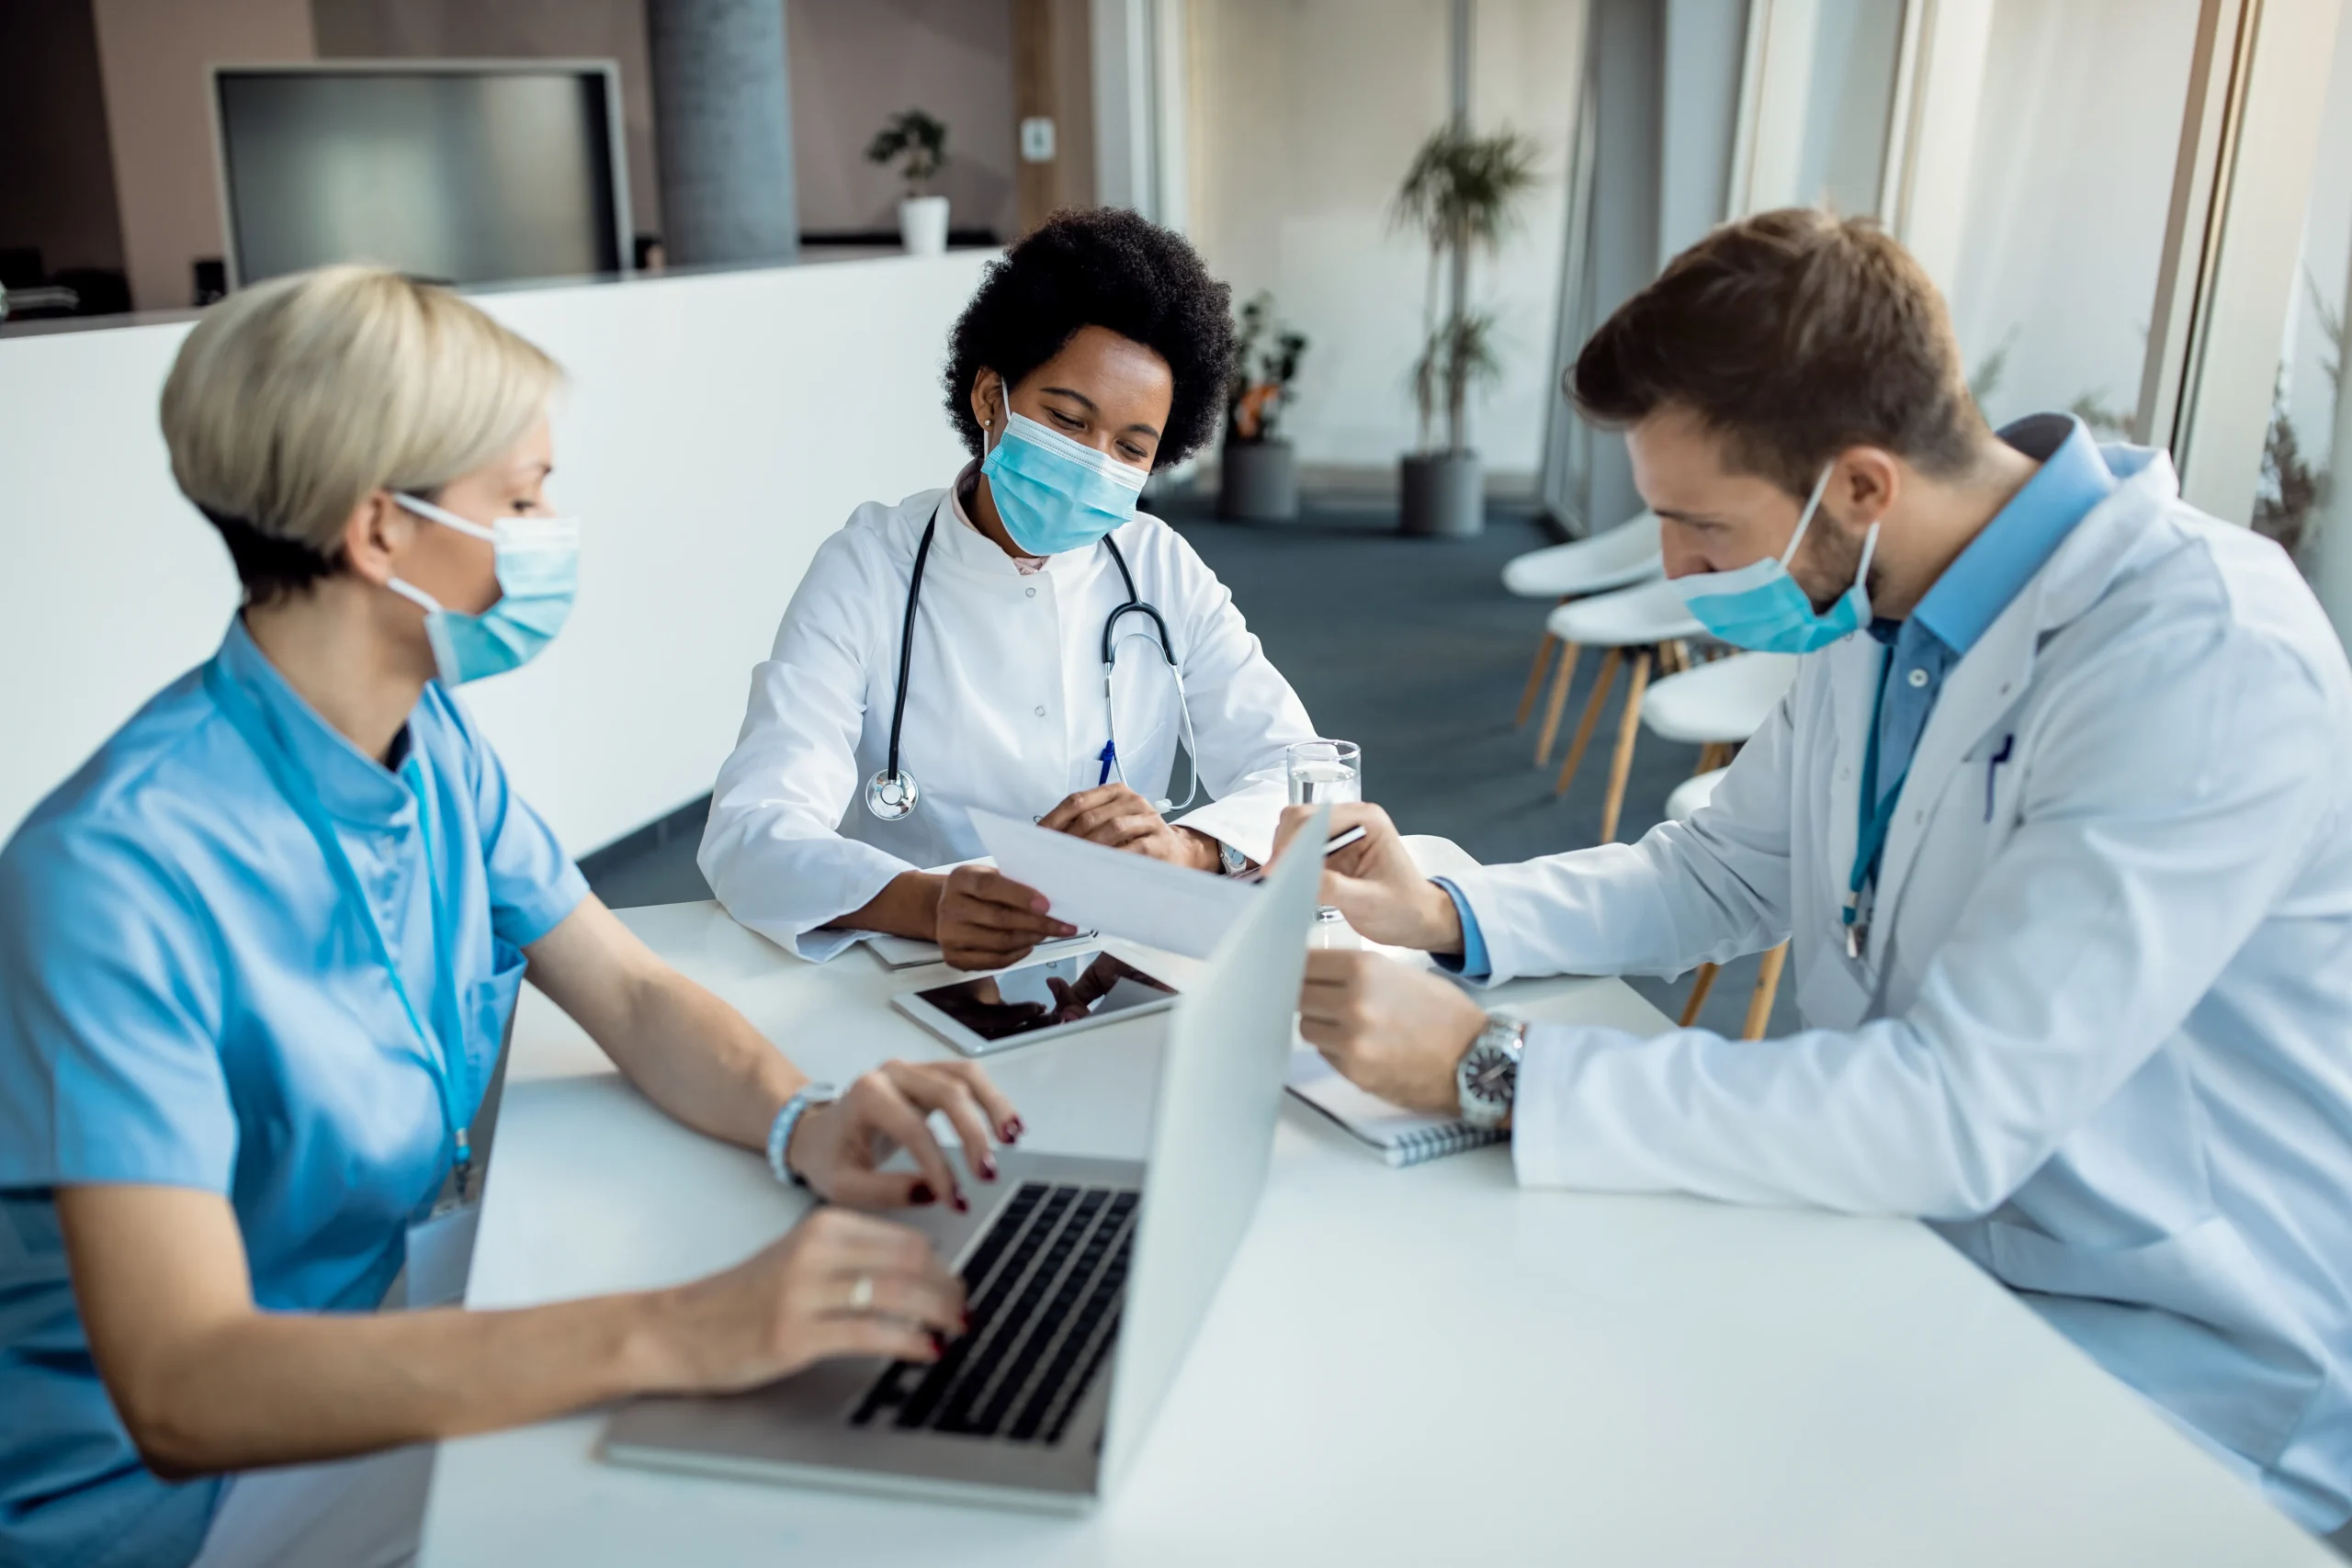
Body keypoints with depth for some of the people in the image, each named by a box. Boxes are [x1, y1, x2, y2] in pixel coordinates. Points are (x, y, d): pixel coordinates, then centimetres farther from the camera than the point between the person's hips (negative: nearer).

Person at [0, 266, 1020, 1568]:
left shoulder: (430, 739, -2)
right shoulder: (117, 873, -29)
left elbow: (633, 996, 2)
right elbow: (178, 1389, -35)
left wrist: (798, 1121, -20)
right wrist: (670, 1335, -44)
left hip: (402, 1319, 7)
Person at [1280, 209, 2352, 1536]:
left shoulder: (2209, 662, -27)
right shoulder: (1873, 607, -1)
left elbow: (1957, 1113, -32)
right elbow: (1725, 871, 11)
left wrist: (1490, 1068, -31)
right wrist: (1443, 914, -5)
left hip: (2180, 1371, -7)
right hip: (1898, 1213, 7)